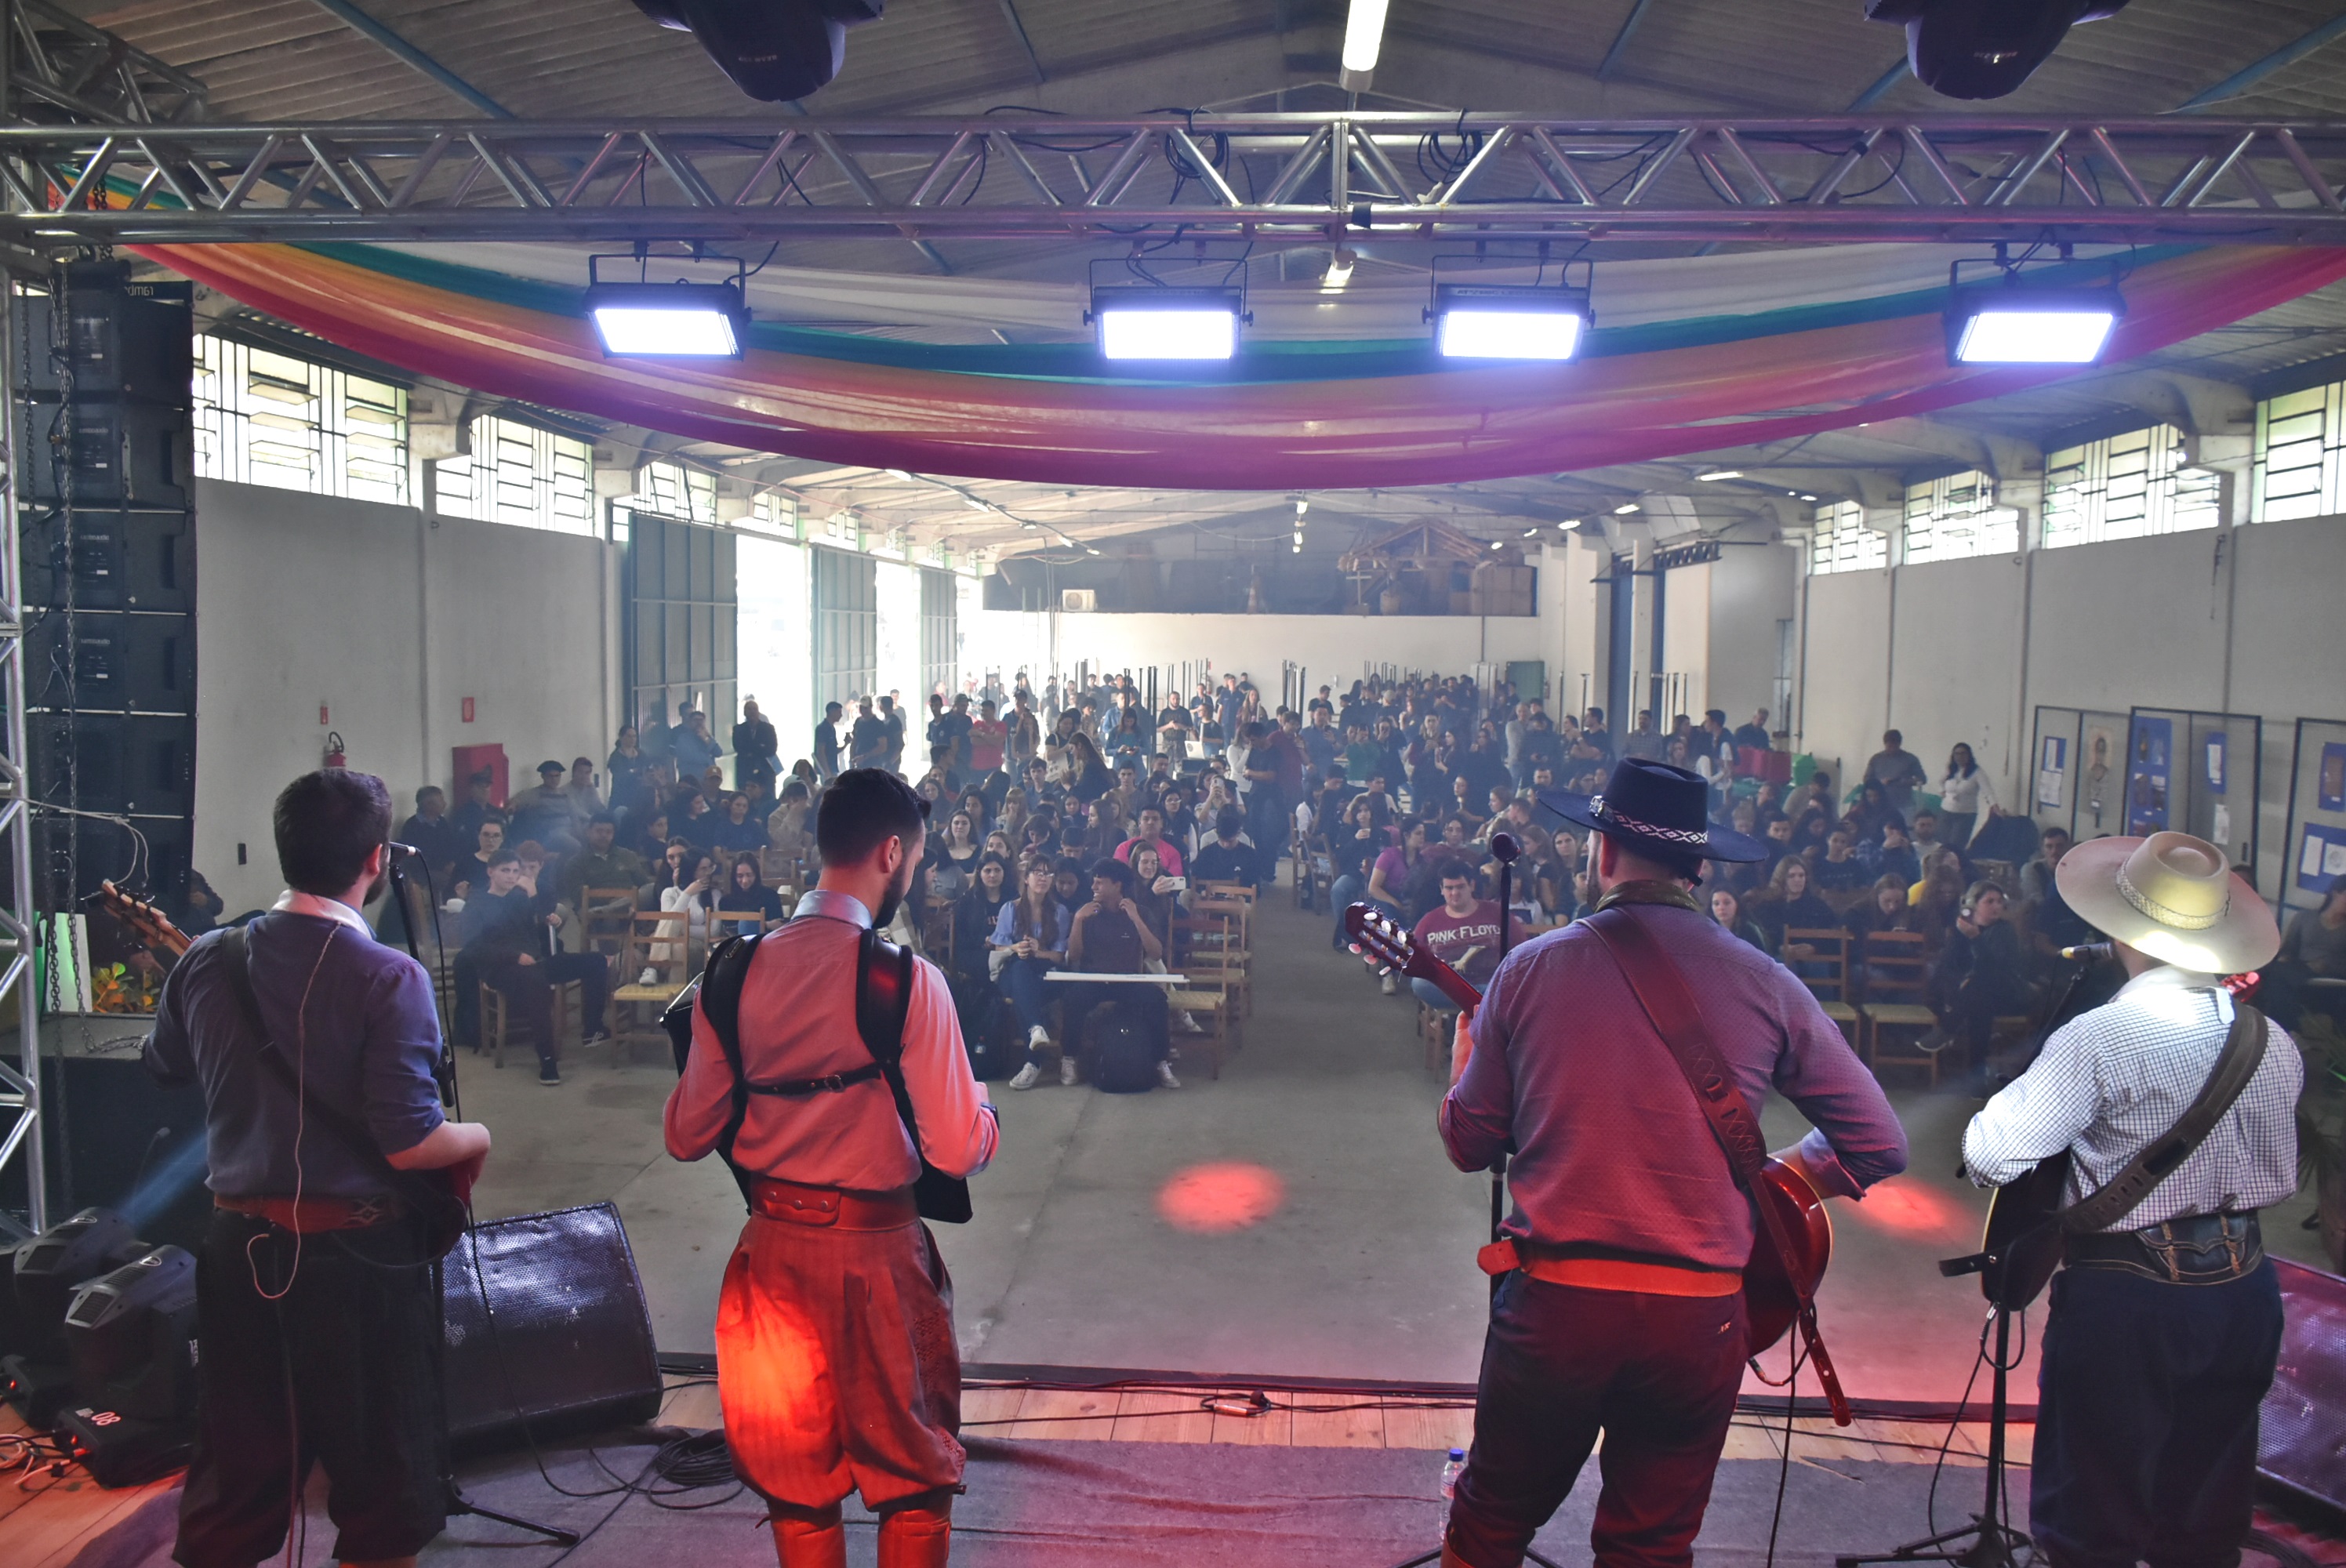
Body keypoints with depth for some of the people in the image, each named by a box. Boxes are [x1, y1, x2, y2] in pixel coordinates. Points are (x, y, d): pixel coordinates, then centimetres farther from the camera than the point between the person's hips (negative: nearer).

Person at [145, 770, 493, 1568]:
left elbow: (164, 1067, 17)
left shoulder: (208, 960, -2)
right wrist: (477, 1137, -3)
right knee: (383, 1481, 12)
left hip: (240, 1248, 5)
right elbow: (408, 1144, -23)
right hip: (360, 1255, -5)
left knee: (235, 1477, 19)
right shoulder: (387, 978, -20)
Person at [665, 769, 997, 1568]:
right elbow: (959, 1150, -17)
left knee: (797, 1481, 21)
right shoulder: (908, 981, -17)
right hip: (879, 1257, -4)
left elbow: (686, 1135, 2)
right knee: (914, 1479, 17)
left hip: (773, 1249, 4)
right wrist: (982, 1103, 4)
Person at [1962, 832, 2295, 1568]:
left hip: (2125, 1300, -6)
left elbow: (1988, 1155, -20)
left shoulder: (2098, 1040, -20)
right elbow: (2281, 1179, 12)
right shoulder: (2276, 1044, -1)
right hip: (2243, 1293, 6)